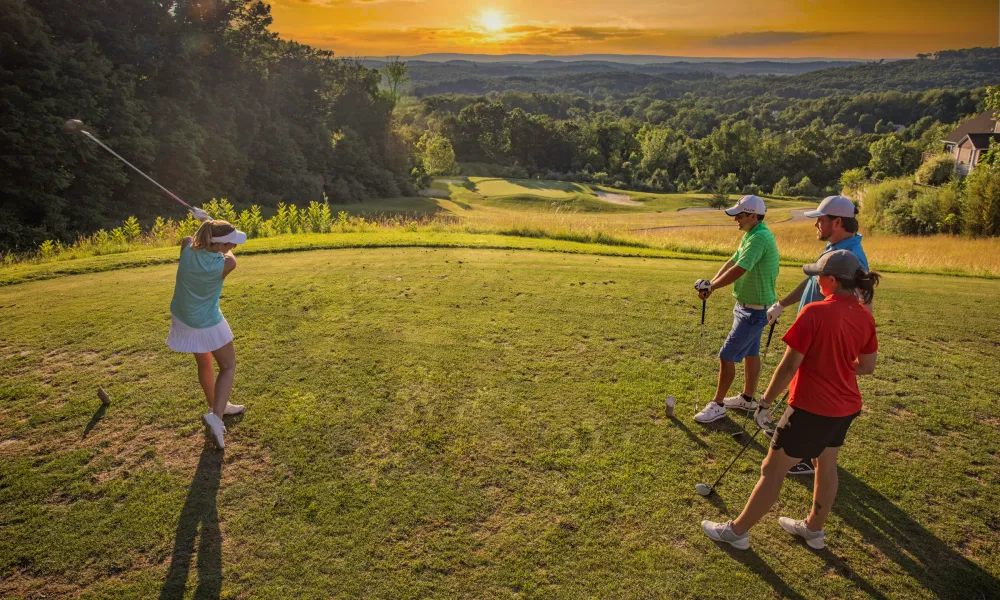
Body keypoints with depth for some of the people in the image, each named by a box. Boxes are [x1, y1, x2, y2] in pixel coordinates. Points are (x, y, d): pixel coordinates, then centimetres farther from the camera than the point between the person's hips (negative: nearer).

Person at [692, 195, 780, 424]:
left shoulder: (759, 238, -26)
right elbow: (732, 262, 4)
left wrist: (710, 287, -20)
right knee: (750, 353, 21)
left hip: (754, 311, -10)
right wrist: (712, 282, -11)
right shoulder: (751, 235, 7)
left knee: (727, 356, -4)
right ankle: (748, 397, 35)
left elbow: (738, 271, -32)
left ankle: (718, 404, 8)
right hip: (747, 306, 10)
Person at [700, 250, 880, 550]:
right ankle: (814, 528, 42)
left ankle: (738, 531, 18)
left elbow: (788, 367, -21)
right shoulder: (865, 317, -1)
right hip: (846, 407, 7)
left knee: (772, 470, 5)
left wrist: (765, 403, -12)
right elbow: (867, 367, 9)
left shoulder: (814, 313, -23)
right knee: (826, 466, 23)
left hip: (811, 408, -7)